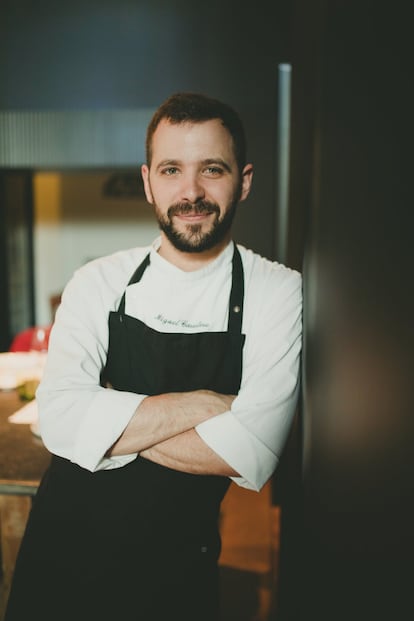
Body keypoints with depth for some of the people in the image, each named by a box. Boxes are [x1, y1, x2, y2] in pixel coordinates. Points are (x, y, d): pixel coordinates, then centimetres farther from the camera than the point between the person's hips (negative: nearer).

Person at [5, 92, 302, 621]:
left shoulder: (282, 294, -12)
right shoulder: (97, 283, -6)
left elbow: (250, 454, -22)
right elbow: (60, 419, -17)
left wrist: (106, 426, -16)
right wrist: (202, 404, -22)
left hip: (178, 572, -1)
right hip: (62, 550, 2)